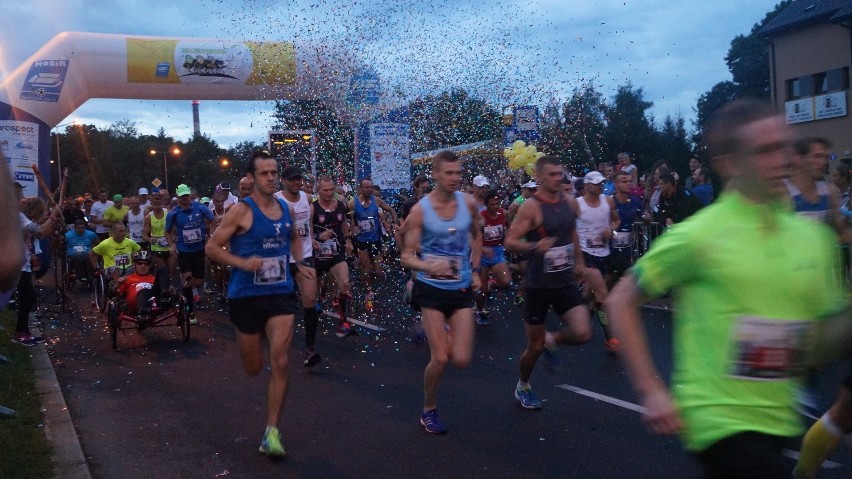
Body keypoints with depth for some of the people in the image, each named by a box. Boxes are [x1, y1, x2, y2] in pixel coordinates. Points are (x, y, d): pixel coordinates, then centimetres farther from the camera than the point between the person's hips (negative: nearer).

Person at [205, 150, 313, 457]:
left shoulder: (286, 209, 6)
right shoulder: (242, 211, -10)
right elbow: (212, 247, -8)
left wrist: (299, 264, 10)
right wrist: (243, 263, -23)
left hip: (281, 294, 3)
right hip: (246, 296, -3)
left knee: (279, 362, -10)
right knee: (253, 368, 10)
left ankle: (271, 432, 0)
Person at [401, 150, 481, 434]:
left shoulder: (468, 204, -2)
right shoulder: (420, 210, -11)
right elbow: (407, 256, -10)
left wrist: (475, 270, 11)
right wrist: (429, 267, -30)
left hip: (462, 289, 3)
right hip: (432, 289, -3)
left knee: (461, 360, -3)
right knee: (440, 358, -5)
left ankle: (444, 333, 32)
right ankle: (429, 411, 21)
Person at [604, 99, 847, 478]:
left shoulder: (812, 235, 4)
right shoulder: (698, 236, -13)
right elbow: (621, 301, -8)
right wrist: (650, 392, -12)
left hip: (777, 421, 6)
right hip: (718, 418, -6)